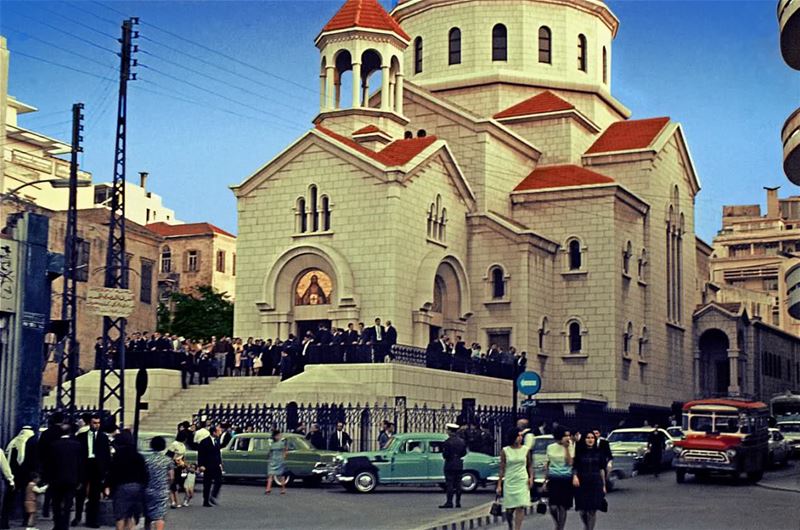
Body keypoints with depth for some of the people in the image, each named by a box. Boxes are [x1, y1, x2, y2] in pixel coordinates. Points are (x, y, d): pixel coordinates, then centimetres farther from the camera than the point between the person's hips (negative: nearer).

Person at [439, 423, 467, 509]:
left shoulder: (448, 442, -15)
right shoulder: (462, 441, 7)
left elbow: (445, 454, -15)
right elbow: (464, 453, 12)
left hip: (450, 465, -6)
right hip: (459, 465, 6)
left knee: (450, 484, -4)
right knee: (458, 483, 9)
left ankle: (449, 502, -6)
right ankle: (458, 502, 11)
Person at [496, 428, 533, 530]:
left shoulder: (526, 449, 2)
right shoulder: (505, 451, -2)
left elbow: (530, 465, 12)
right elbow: (502, 469, 1)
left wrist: (531, 477, -2)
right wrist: (499, 485, -1)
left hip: (522, 482, 0)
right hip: (509, 482, 0)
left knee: (520, 507, -9)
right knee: (509, 509, 4)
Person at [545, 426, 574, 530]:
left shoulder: (570, 447, -1)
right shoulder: (550, 447, 4)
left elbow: (570, 462, -13)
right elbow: (547, 464, 12)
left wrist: (566, 448, -17)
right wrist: (545, 480, 11)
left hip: (566, 479, -1)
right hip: (553, 479, 1)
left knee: (563, 507, 1)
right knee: (553, 507, -8)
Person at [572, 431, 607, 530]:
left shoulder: (599, 452, 4)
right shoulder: (579, 452, 1)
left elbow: (602, 469, 8)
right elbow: (574, 467, 1)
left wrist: (604, 485, 8)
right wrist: (574, 476, -19)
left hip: (596, 484, 1)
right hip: (582, 484, -1)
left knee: (593, 510, -5)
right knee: (582, 509, 1)